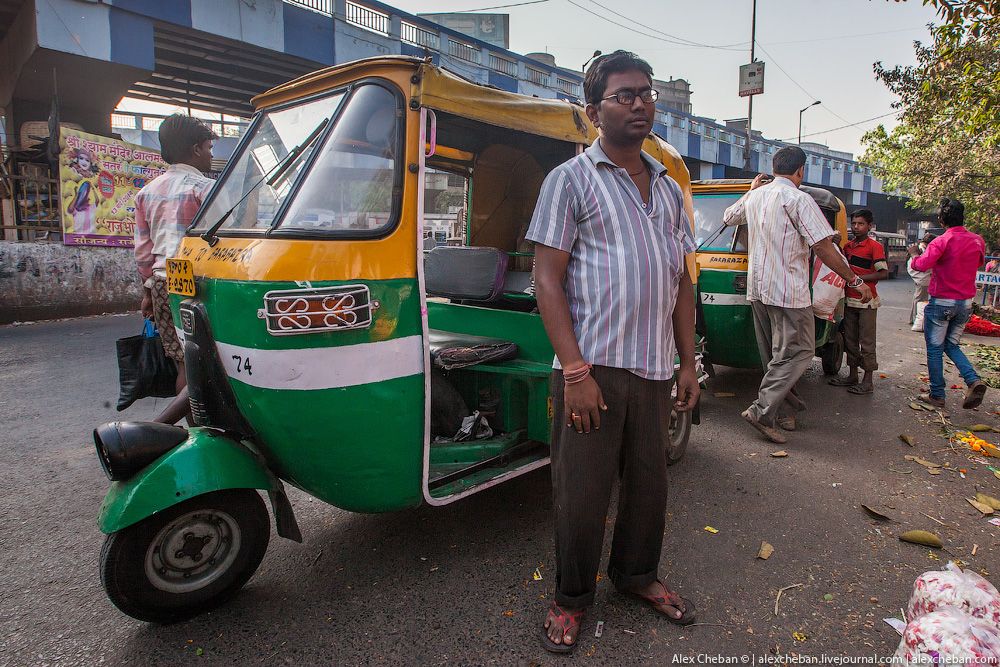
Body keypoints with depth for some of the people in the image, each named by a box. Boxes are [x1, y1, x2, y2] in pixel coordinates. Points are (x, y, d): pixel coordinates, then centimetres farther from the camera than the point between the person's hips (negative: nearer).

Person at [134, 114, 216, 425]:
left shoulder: (147, 191, 15)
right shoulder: (205, 188, -6)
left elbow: (143, 249, 16)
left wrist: (148, 290, 22)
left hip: (163, 283, 8)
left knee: (184, 366, 13)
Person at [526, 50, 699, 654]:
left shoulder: (668, 188, 17)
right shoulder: (571, 178, -1)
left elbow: (682, 281, 19)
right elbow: (547, 279, -9)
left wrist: (688, 363, 13)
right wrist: (576, 370, -16)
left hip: (655, 369, 6)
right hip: (594, 367, -5)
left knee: (650, 483, 16)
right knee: (583, 493, 4)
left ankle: (638, 575, 40)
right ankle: (572, 598, 26)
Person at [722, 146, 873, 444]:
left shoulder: (755, 196, 10)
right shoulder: (798, 199, -11)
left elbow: (728, 217, 32)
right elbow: (824, 248, -16)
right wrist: (855, 281, -8)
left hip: (757, 288, 8)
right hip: (788, 291, -8)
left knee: (775, 355, 15)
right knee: (798, 352, -2)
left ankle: (785, 410, 22)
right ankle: (762, 411, -9)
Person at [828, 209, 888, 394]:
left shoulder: (874, 246, -8)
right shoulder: (848, 246, 11)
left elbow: (884, 273, -13)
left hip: (866, 301, -6)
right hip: (850, 300, 7)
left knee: (866, 341, -2)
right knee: (850, 340, 12)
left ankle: (868, 381, 4)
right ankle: (852, 376, 22)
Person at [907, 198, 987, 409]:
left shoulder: (942, 241, -15)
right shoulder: (978, 241, 5)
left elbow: (922, 265, -28)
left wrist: (914, 254, -9)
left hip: (942, 303, -6)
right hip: (966, 303, 6)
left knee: (935, 349, 5)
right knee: (952, 345, 19)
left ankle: (937, 395, 9)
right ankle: (973, 381, -3)